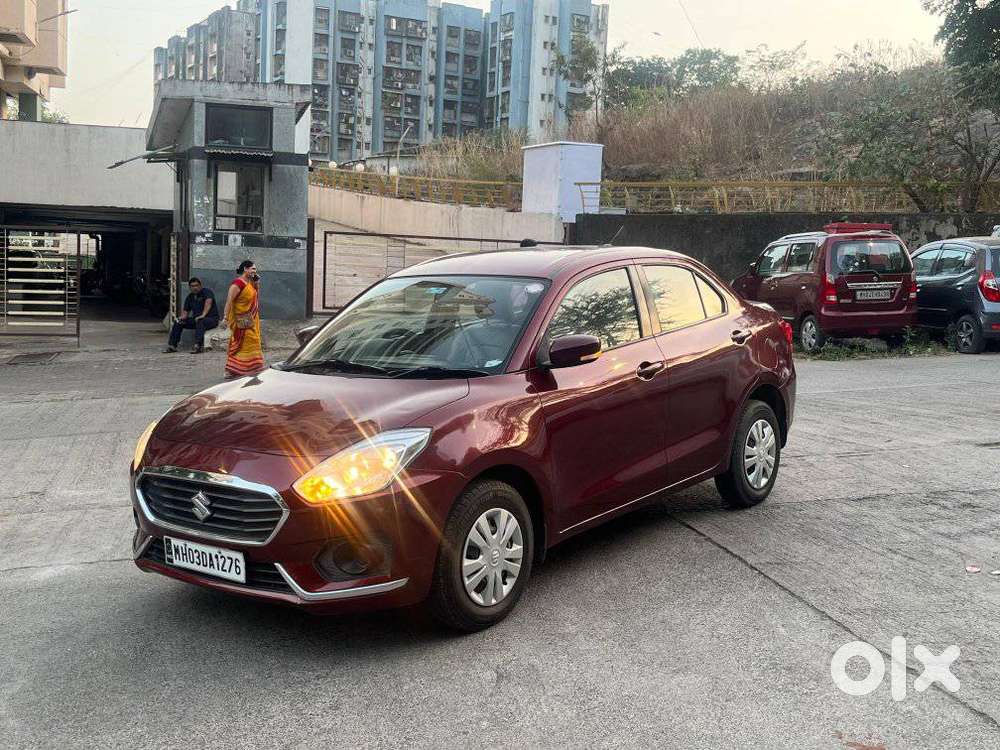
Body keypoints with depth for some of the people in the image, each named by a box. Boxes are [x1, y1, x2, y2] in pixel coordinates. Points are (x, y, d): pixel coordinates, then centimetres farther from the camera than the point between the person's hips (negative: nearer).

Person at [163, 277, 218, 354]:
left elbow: (208, 302, -28)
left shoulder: (207, 291, -9)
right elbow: (185, 311, 13)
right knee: (178, 322, -3)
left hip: (212, 319, -7)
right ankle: (172, 346, -4)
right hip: (196, 319, 7)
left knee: (200, 321, -39)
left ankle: (199, 346, -49)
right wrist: (182, 317, -11)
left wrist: (203, 315, -41)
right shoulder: (190, 297, 12)